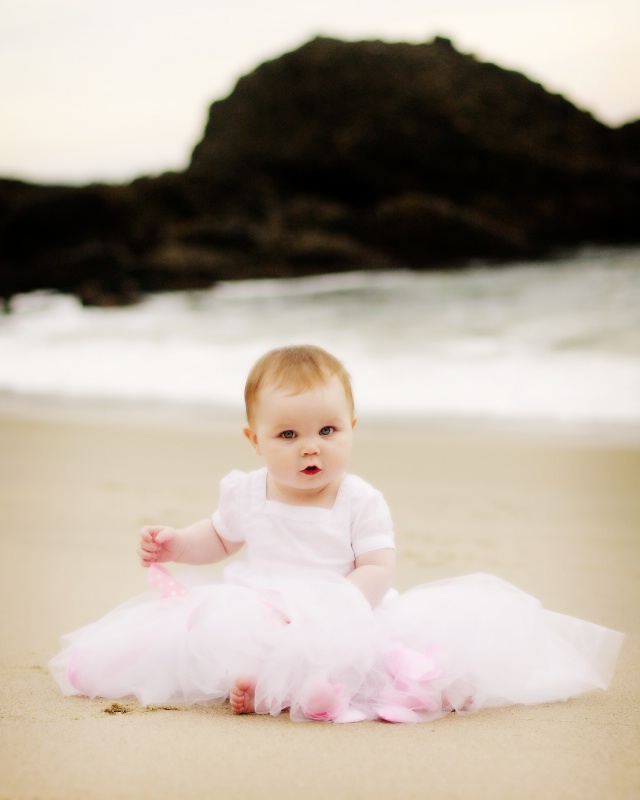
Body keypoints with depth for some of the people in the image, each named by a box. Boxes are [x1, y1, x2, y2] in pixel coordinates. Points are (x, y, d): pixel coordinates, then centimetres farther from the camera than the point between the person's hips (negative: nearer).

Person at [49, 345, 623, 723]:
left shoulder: (361, 503, -3)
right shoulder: (247, 494, 7)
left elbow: (376, 570, -8)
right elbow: (220, 538, 27)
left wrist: (340, 603, -25)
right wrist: (172, 544, 11)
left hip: (341, 616, -2)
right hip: (252, 615, 3)